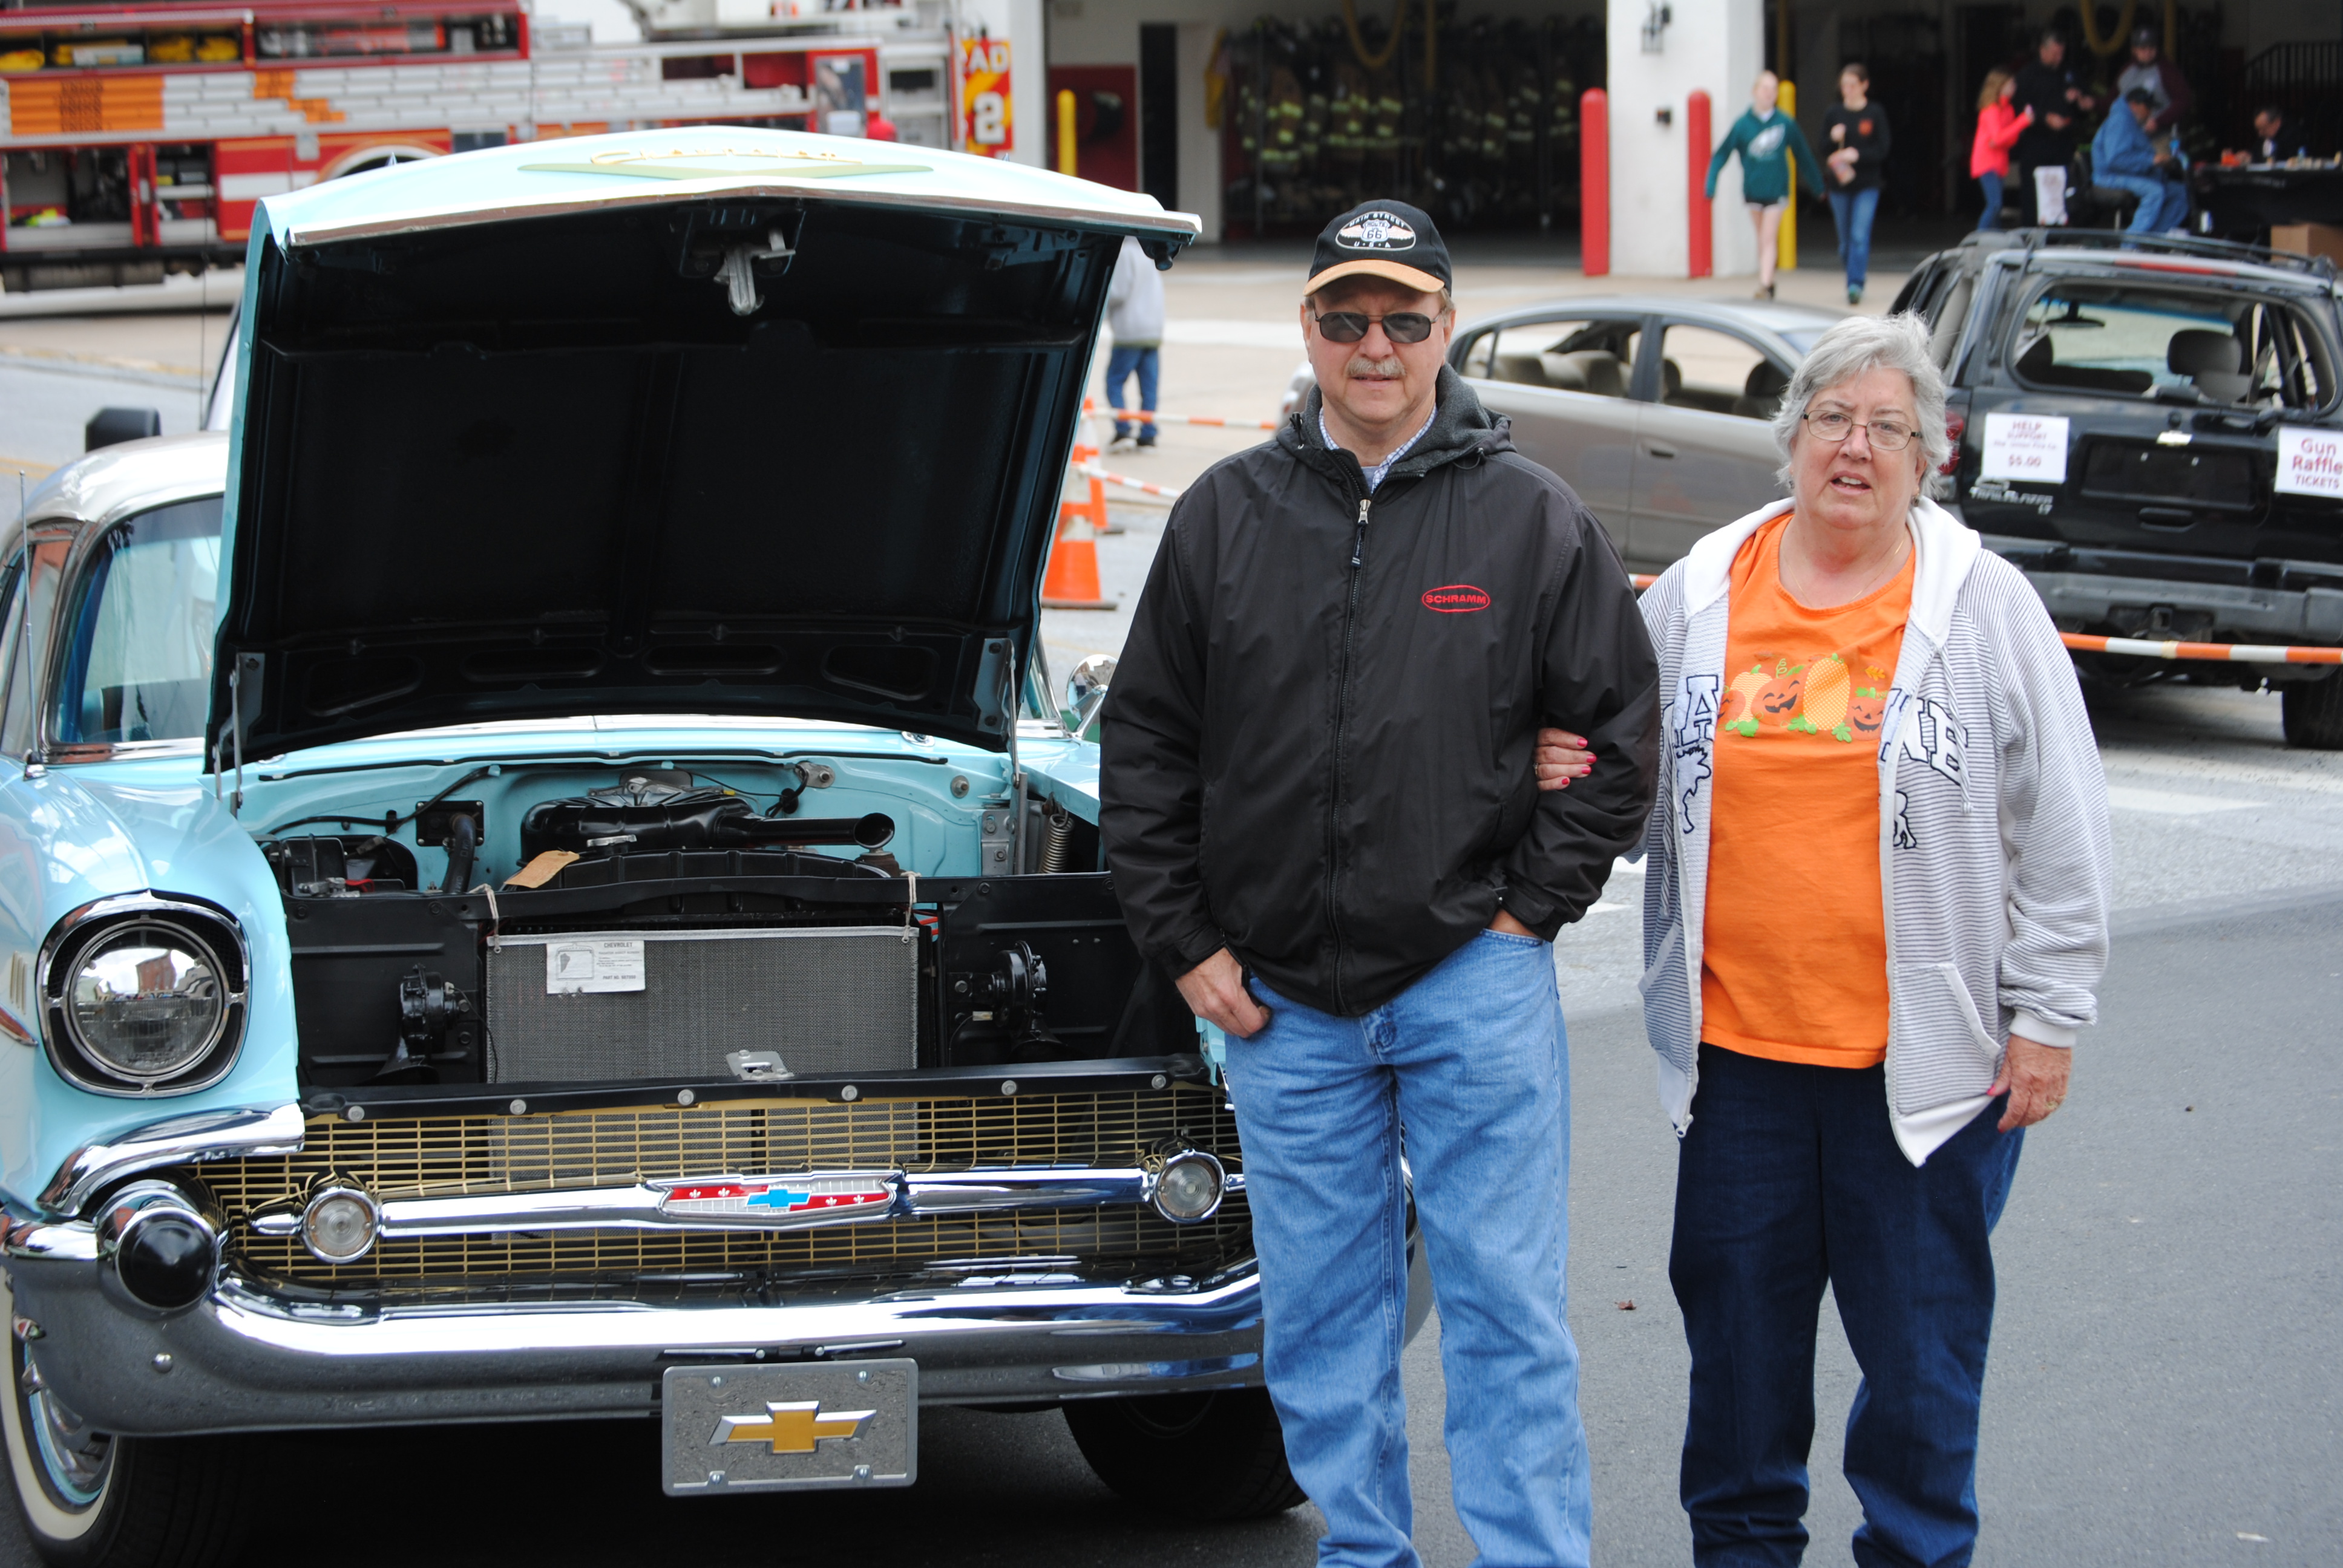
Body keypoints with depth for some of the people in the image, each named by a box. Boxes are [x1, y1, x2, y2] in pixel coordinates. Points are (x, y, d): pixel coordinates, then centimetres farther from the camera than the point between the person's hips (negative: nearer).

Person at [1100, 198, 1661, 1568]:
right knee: (1321, 1314, 9)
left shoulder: (1533, 520, 1)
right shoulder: (1226, 517, 6)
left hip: (1476, 979, -2)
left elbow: (1616, 737, 4)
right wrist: (1185, 940, 3)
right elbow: (1146, 745, 9)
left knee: (1506, 1303, -2)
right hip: (1282, 995, 2)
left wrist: (1528, 906, -2)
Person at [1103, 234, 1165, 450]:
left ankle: (1123, 428, -12)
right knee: (1149, 385, 7)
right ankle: (1148, 434, 6)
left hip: (1130, 333, -7)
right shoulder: (1149, 254, 13)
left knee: (1115, 382, 0)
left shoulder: (1124, 255, -10)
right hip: (1154, 332, 7)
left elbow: (1118, 293, -15)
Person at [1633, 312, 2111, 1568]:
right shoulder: (1694, 600, 6)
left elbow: (2061, 835, 1)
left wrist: (2047, 1017, -2)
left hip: (1926, 1061, -2)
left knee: (1920, 1350, 5)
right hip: (1736, 1050, 3)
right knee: (1739, 1345, 12)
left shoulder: (1985, 608, -1)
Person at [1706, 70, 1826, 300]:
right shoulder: (1743, 124, -6)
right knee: (1762, 238, 14)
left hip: (1776, 190, -2)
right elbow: (1722, 154, -5)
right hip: (1753, 190, 2)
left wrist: (1817, 185, 12)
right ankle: (1767, 280, 27)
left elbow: (1803, 155, 5)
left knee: (1769, 238, -9)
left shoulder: (1786, 124, -6)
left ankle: (1765, 285, -13)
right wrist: (1711, 183, -15)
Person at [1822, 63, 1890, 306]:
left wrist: (1857, 155, -20)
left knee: (1860, 237, -13)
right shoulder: (1835, 113, 4)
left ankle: (1855, 285, -12)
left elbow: (1882, 150, -6)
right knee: (1845, 239, 9)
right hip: (1840, 186, 3)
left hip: (1867, 186, -3)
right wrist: (1833, 140, -17)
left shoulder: (1875, 113, -2)